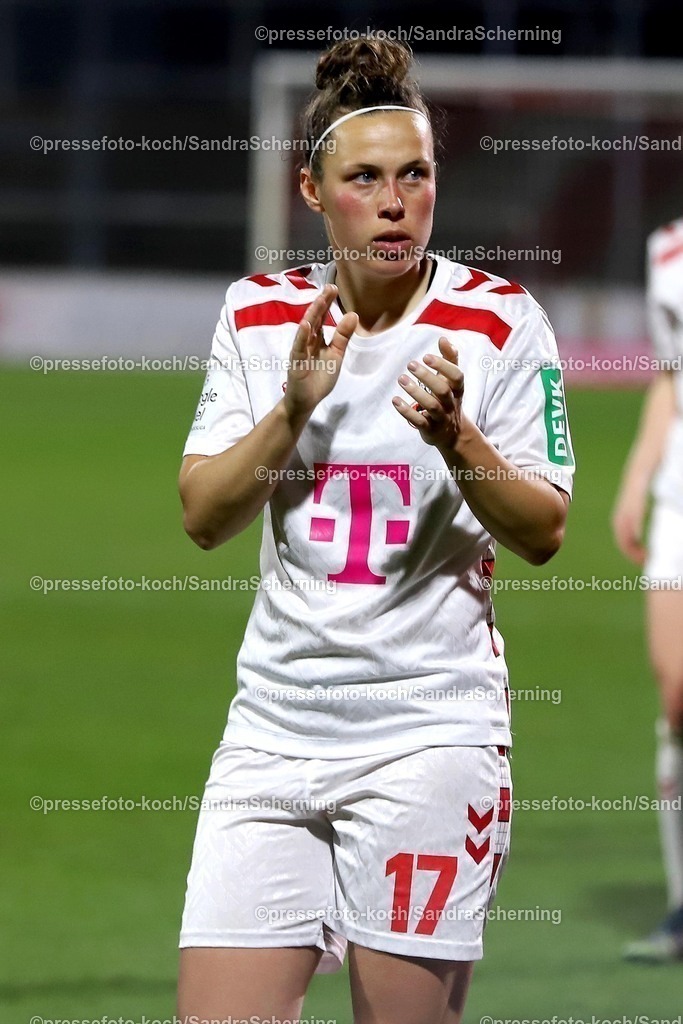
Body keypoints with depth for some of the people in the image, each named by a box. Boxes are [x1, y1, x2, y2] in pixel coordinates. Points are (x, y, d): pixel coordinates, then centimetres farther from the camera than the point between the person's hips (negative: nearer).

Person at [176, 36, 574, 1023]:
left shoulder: (501, 320, -4)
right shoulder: (259, 314, 6)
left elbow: (543, 533, -5)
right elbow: (202, 516, 2)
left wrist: (454, 438, -23)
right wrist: (295, 409, -14)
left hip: (430, 728, -3)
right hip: (276, 715, 3)